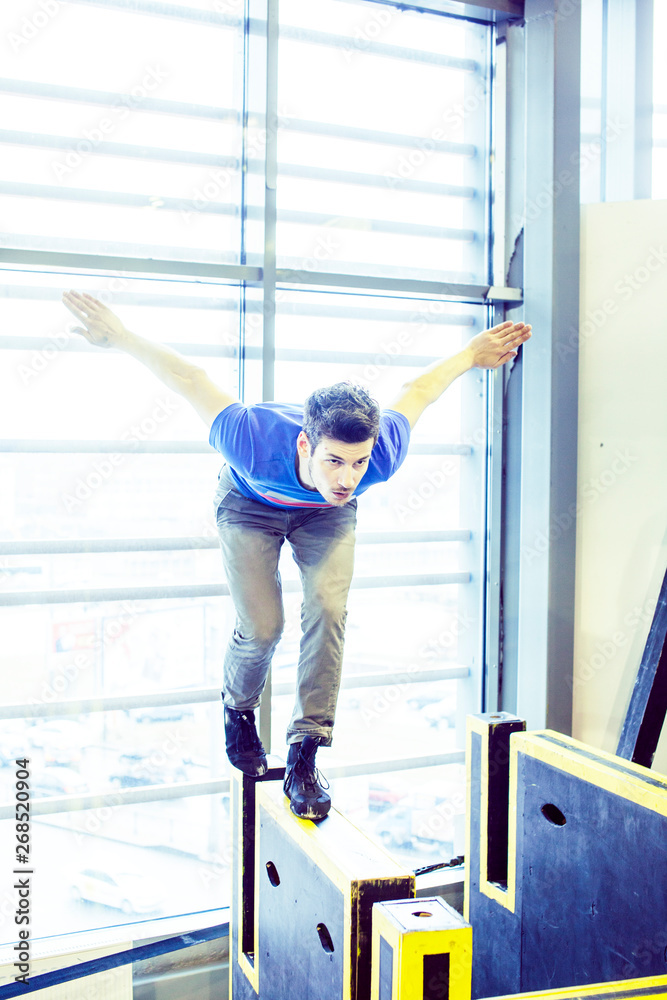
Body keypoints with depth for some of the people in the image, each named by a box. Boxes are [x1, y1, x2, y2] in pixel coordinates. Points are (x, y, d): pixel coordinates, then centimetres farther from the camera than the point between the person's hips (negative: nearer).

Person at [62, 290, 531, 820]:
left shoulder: (383, 456, -38)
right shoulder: (256, 443, -45)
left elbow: (418, 390, -19)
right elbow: (191, 379, -31)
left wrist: (471, 354, -3)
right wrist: (123, 338, -22)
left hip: (327, 517, 2)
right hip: (250, 504, -2)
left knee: (328, 607, -21)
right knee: (262, 627, -14)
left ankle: (304, 755, -10)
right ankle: (239, 710, 22)